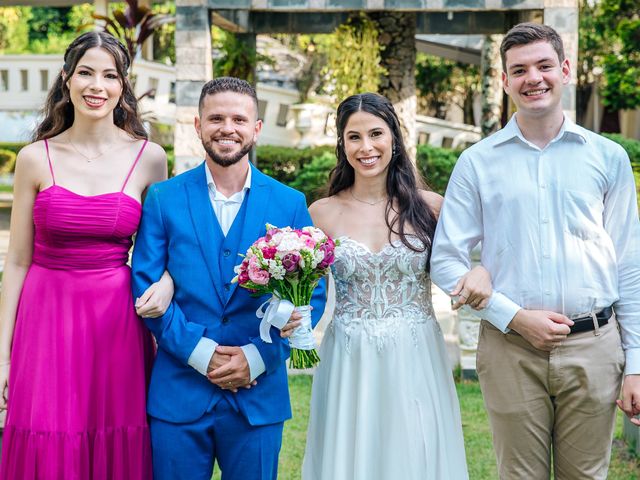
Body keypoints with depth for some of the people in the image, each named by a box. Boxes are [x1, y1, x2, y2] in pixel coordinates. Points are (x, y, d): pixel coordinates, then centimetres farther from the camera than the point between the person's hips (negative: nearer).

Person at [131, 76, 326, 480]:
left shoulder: (290, 204, 3)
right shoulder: (164, 199, 2)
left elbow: (312, 294, 2)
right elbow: (144, 286, -2)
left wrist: (258, 357, -9)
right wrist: (199, 352, -12)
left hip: (258, 395, 1)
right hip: (178, 391, 0)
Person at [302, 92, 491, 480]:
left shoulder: (430, 206, 0)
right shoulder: (322, 213, 1)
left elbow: (463, 265, 6)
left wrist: (482, 274, -16)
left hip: (417, 363, 0)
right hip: (350, 365, 0)